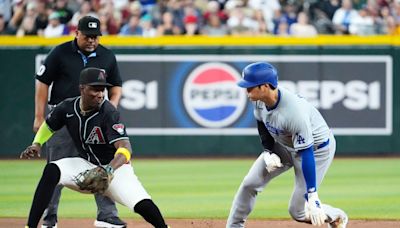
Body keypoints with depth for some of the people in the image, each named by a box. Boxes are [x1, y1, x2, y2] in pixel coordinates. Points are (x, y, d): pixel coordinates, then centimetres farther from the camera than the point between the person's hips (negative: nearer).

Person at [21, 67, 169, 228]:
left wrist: (109, 170, -52)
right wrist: (36, 144, -8)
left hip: (115, 167, -4)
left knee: (142, 205, -26)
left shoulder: (108, 112, -25)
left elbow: (125, 148, -35)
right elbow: (48, 126, 12)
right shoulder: (67, 108, -10)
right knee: (52, 171, -25)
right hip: (86, 165, 4)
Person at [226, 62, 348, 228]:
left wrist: (312, 196, -37)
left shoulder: (295, 112, -39)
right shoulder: (259, 99, -17)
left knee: (298, 212, -4)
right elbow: (262, 126, 7)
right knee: (250, 183, -3)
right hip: (283, 145, 7)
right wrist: (268, 152, -8)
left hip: (317, 149, -7)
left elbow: (306, 154, -37)